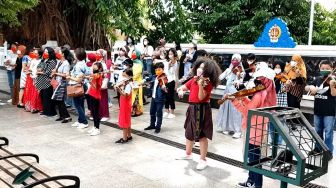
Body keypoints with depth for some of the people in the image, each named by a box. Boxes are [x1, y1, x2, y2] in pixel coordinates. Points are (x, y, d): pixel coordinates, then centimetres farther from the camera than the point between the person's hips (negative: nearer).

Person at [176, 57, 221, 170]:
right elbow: (181, 88, 13)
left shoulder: (208, 83, -13)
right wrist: (180, 91, -10)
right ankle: (188, 154, 38)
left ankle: (203, 160, 8)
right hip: (192, 108, 8)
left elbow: (201, 97, -23)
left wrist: (200, 85, -35)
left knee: (202, 135, -3)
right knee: (189, 133, 20)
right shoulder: (193, 80, 7)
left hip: (202, 110, -8)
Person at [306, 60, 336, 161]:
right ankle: (318, 148, 32)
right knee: (318, 131, 17)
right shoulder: (317, 80, 5)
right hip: (318, 110, 5)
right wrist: (311, 87, -15)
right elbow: (306, 88, 7)